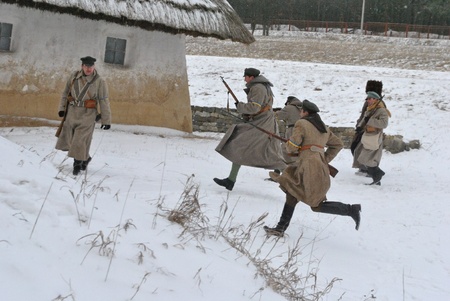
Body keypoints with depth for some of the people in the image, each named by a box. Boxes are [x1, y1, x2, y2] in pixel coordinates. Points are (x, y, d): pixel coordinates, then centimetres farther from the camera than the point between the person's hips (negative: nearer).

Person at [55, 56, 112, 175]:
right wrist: (62, 107, 8)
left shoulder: (99, 82, -9)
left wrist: (106, 120, -7)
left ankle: (78, 163, 13)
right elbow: (65, 92, 13)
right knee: (70, 138, 11)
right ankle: (85, 158, 32)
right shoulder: (74, 76, 1)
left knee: (80, 140, -5)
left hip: (87, 115, -4)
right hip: (72, 112, 4)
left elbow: (104, 102, -7)